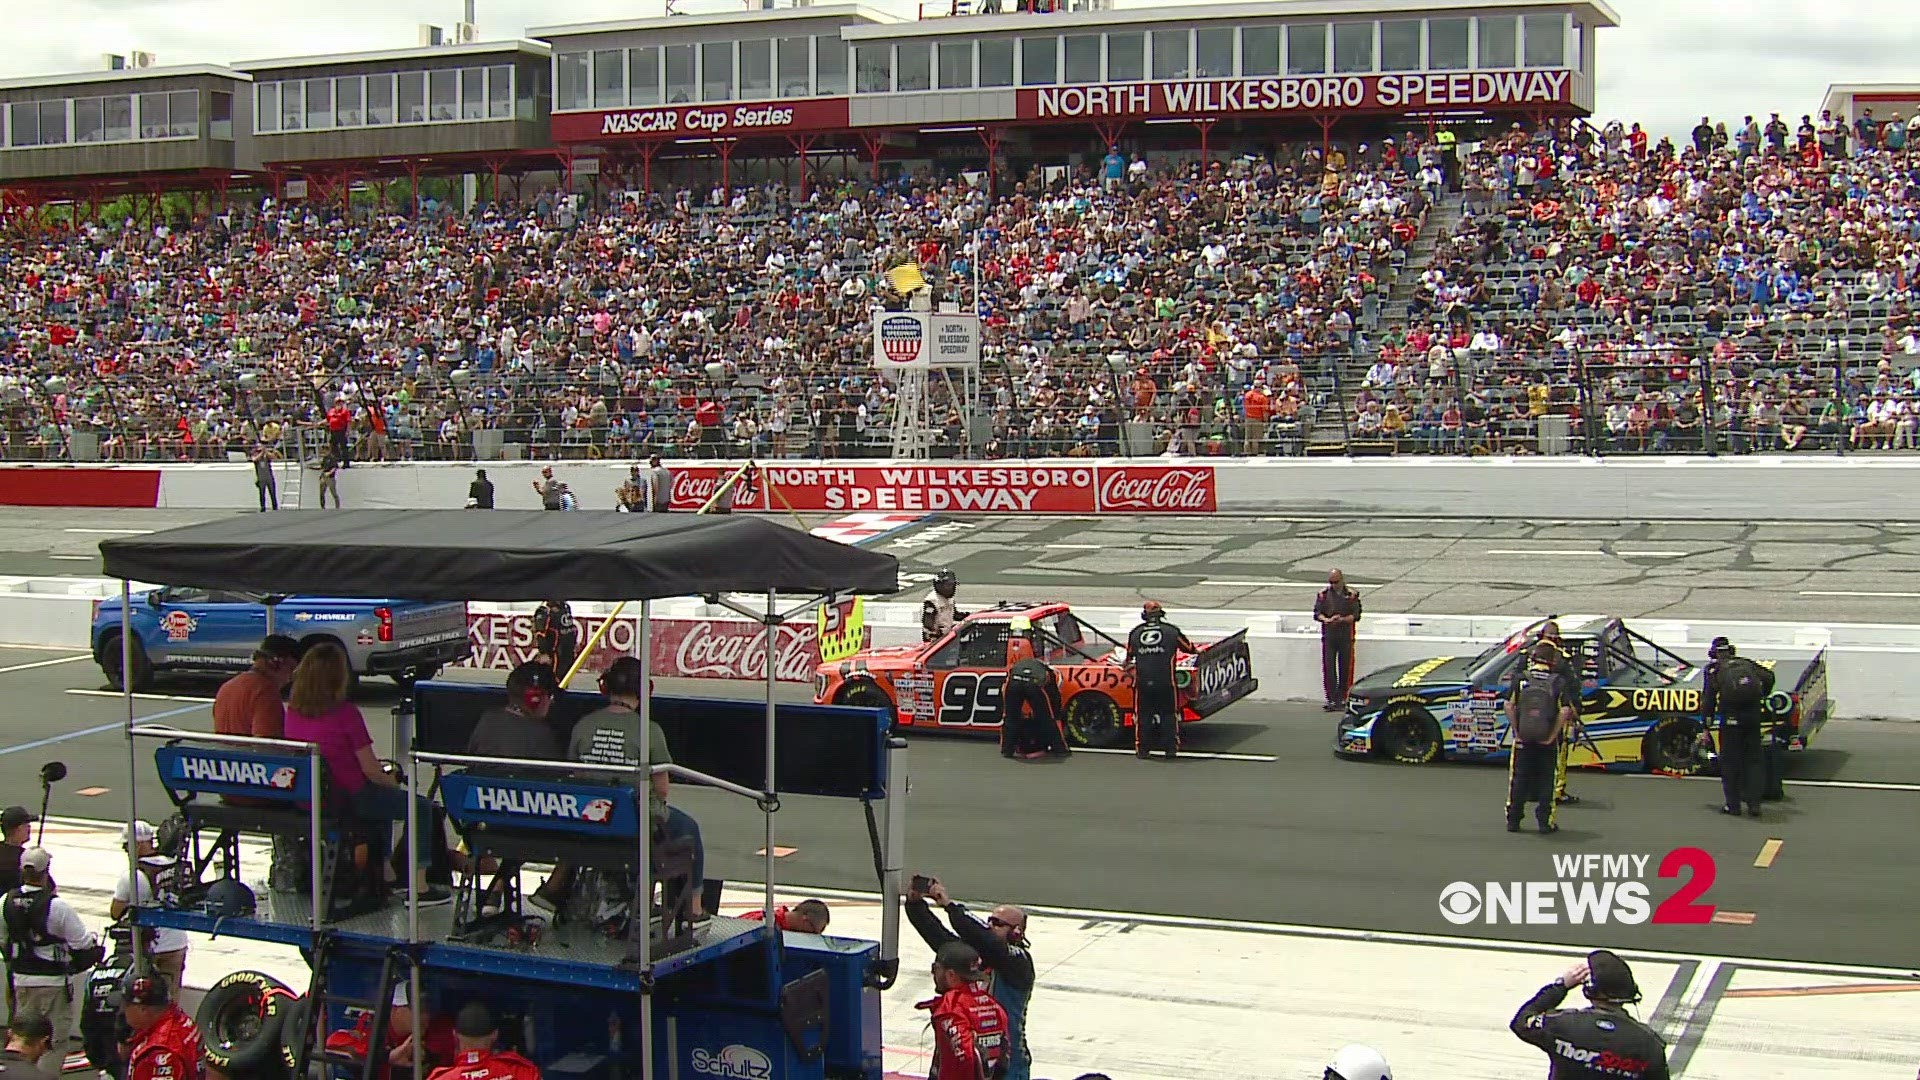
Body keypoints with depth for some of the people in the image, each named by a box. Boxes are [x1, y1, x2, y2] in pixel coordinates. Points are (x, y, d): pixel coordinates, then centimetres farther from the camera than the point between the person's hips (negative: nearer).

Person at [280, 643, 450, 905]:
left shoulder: (293, 709, 0)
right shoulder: (345, 712, -20)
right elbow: (370, 770, -16)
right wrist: (392, 781, 5)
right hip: (347, 799, -8)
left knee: (382, 798, 33)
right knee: (421, 807, 7)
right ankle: (420, 887, 5)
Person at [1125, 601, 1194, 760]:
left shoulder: (1135, 633, 9)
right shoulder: (1172, 631, 2)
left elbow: (1129, 655, 24)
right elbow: (1188, 647, 17)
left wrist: (1128, 665, 48)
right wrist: (1197, 651, 41)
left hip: (1142, 682, 2)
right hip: (1165, 682, -1)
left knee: (1142, 714, 14)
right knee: (1169, 714, 11)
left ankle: (1141, 749, 14)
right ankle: (1171, 749, 9)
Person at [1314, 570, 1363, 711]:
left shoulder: (1351, 595, 4)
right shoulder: (1323, 595, 9)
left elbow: (1356, 615, -3)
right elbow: (1317, 613, 4)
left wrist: (1342, 619, -19)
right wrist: (1326, 619, -17)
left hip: (1346, 636, -1)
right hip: (1328, 635, 1)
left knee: (1345, 668, 2)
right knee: (1328, 668, -6)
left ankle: (1342, 698, 11)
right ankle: (1331, 699, -6)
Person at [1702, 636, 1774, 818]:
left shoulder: (1714, 668, 10)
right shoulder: (1746, 663, 19)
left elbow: (1708, 697, 5)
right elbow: (1768, 677, 9)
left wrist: (1705, 727, 6)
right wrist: (1762, 697, 27)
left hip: (1731, 716, -3)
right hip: (1753, 715, 3)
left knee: (1730, 761, 7)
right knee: (1754, 759, 11)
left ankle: (1732, 804, 9)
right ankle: (1754, 803, 9)